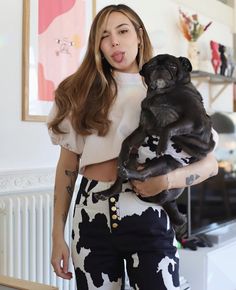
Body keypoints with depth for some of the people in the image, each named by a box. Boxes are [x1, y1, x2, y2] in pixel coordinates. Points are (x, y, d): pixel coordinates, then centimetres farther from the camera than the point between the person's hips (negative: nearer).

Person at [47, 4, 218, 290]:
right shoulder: (83, 92, 7)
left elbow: (210, 163, 1)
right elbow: (67, 165, 6)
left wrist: (167, 180, -18)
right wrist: (58, 234, 2)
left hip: (148, 216, -1)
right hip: (93, 215, 1)